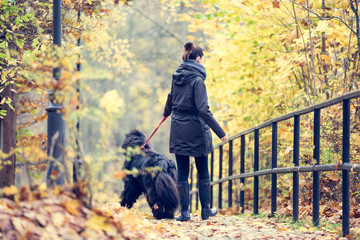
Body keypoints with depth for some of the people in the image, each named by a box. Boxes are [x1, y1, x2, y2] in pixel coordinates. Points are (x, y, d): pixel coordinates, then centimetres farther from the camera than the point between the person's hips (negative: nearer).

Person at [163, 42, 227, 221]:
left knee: (182, 173, 7)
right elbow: (203, 110, -22)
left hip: (178, 131, 5)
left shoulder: (177, 77, 6)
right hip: (196, 131, -5)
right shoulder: (197, 80, -15)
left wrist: (167, 112, 49)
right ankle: (205, 210, 18)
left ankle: (184, 212, 6)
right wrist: (220, 132, -21)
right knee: (203, 173, 10)